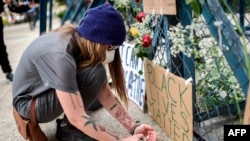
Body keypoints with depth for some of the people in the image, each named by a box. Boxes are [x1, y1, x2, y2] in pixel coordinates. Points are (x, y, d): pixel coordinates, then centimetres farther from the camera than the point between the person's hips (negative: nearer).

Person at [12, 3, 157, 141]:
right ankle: (66, 127, -10)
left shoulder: (81, 41, -10)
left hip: (47, 90, 8)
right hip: (29, 103, -8)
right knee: (95, 74, -25)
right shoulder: (60, 56, -35)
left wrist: (133, 127, -15)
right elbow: (76, 118, -33)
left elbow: (104, 93, -9)